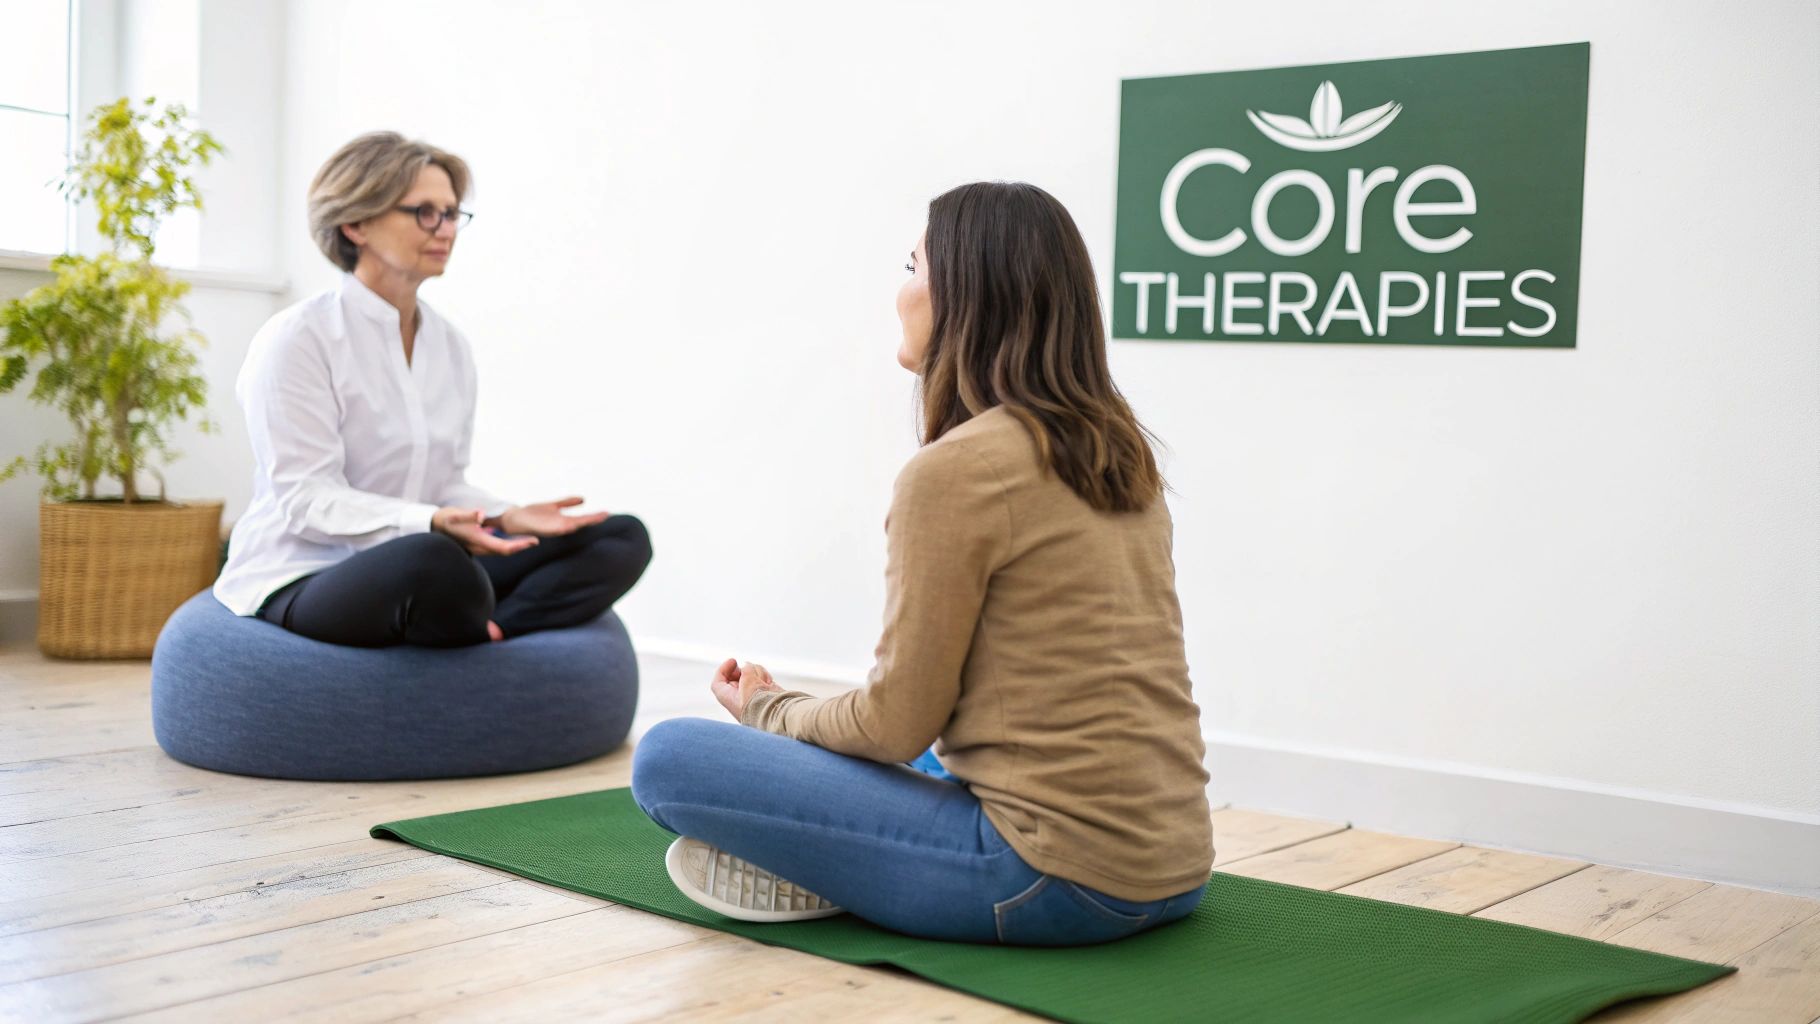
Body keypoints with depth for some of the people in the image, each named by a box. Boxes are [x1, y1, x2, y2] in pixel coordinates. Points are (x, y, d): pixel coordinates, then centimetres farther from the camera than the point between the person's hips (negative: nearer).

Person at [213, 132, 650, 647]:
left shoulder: (451, 345, 11)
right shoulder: (296, 339, -10)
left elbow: (444, 485, 13)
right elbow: (305, 499, -17)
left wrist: (505, 517, -9)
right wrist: (429, 524, -32)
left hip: (413, 576, 7)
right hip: (304, 581, -7)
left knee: (623, 539, -8)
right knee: (432, 561, -42)